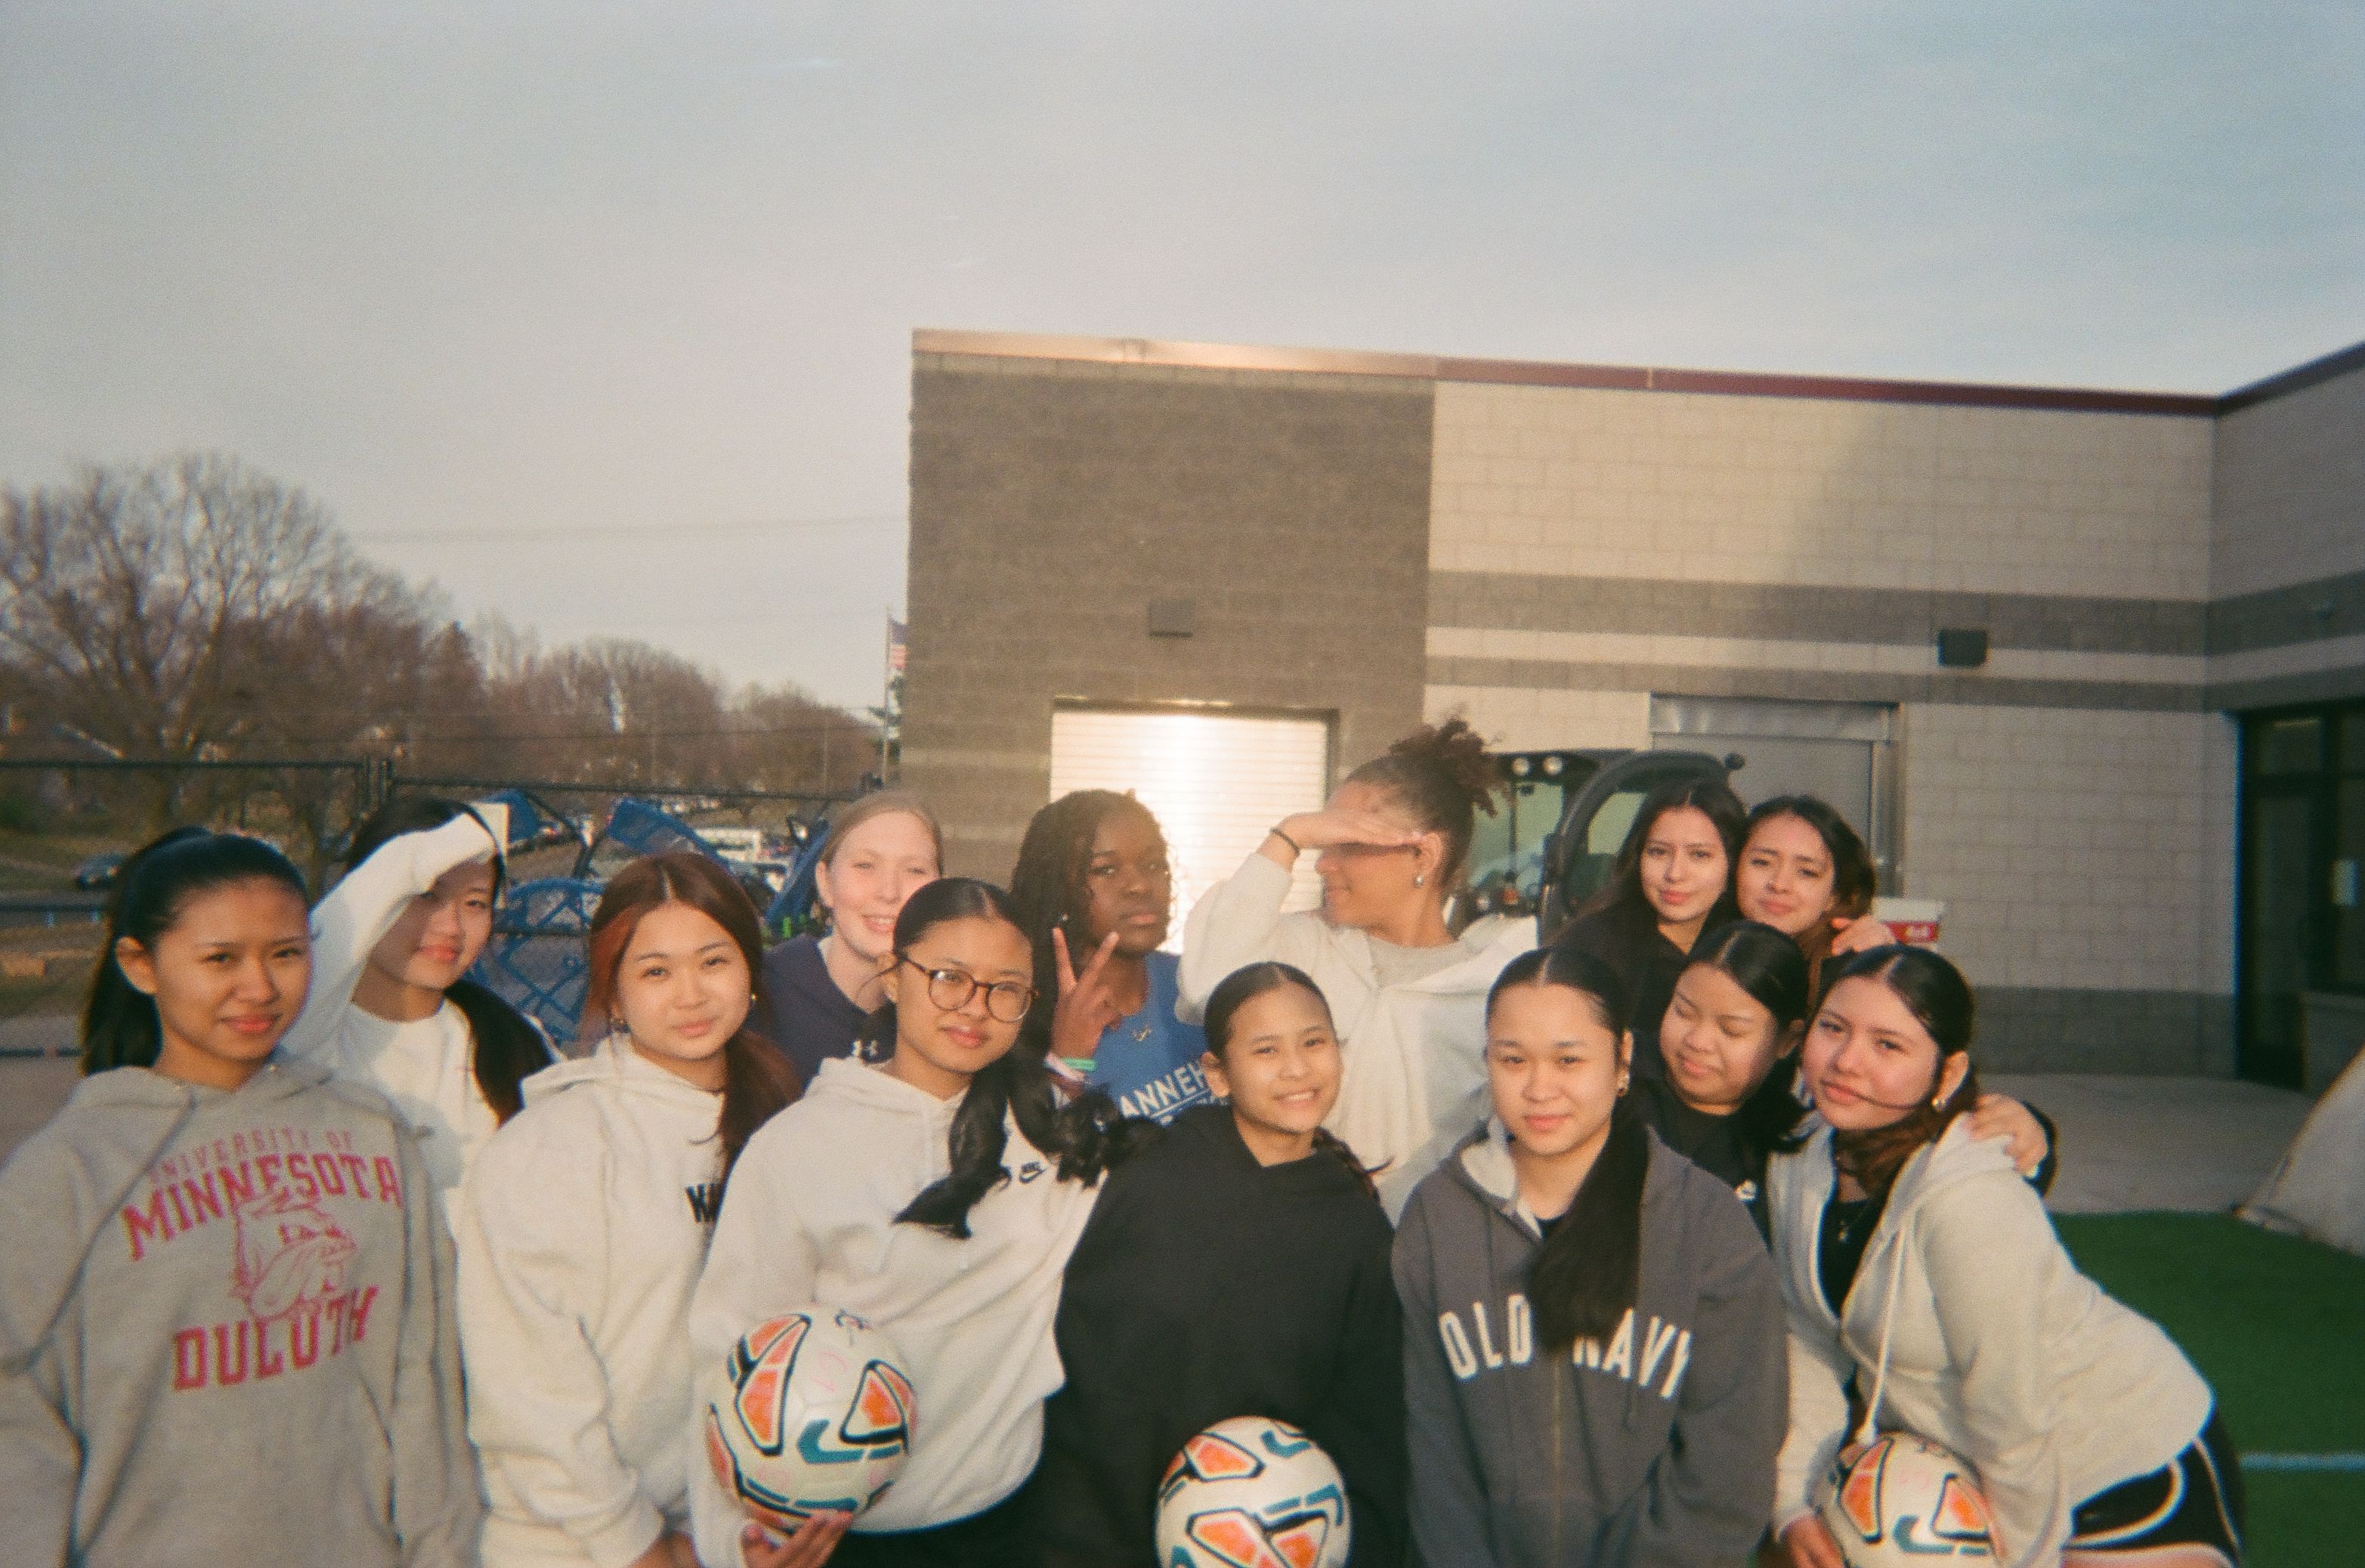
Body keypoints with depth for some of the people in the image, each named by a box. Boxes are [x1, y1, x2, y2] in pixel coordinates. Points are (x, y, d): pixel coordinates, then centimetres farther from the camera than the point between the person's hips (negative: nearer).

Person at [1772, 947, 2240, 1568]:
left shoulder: (1969, 1202, -33)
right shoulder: (1798, 1161, -11)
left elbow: (2014, 1428, -24)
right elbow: (1806, 1336, -3)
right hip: (1954, 1462, 6)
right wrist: (1794, 1502, -7)